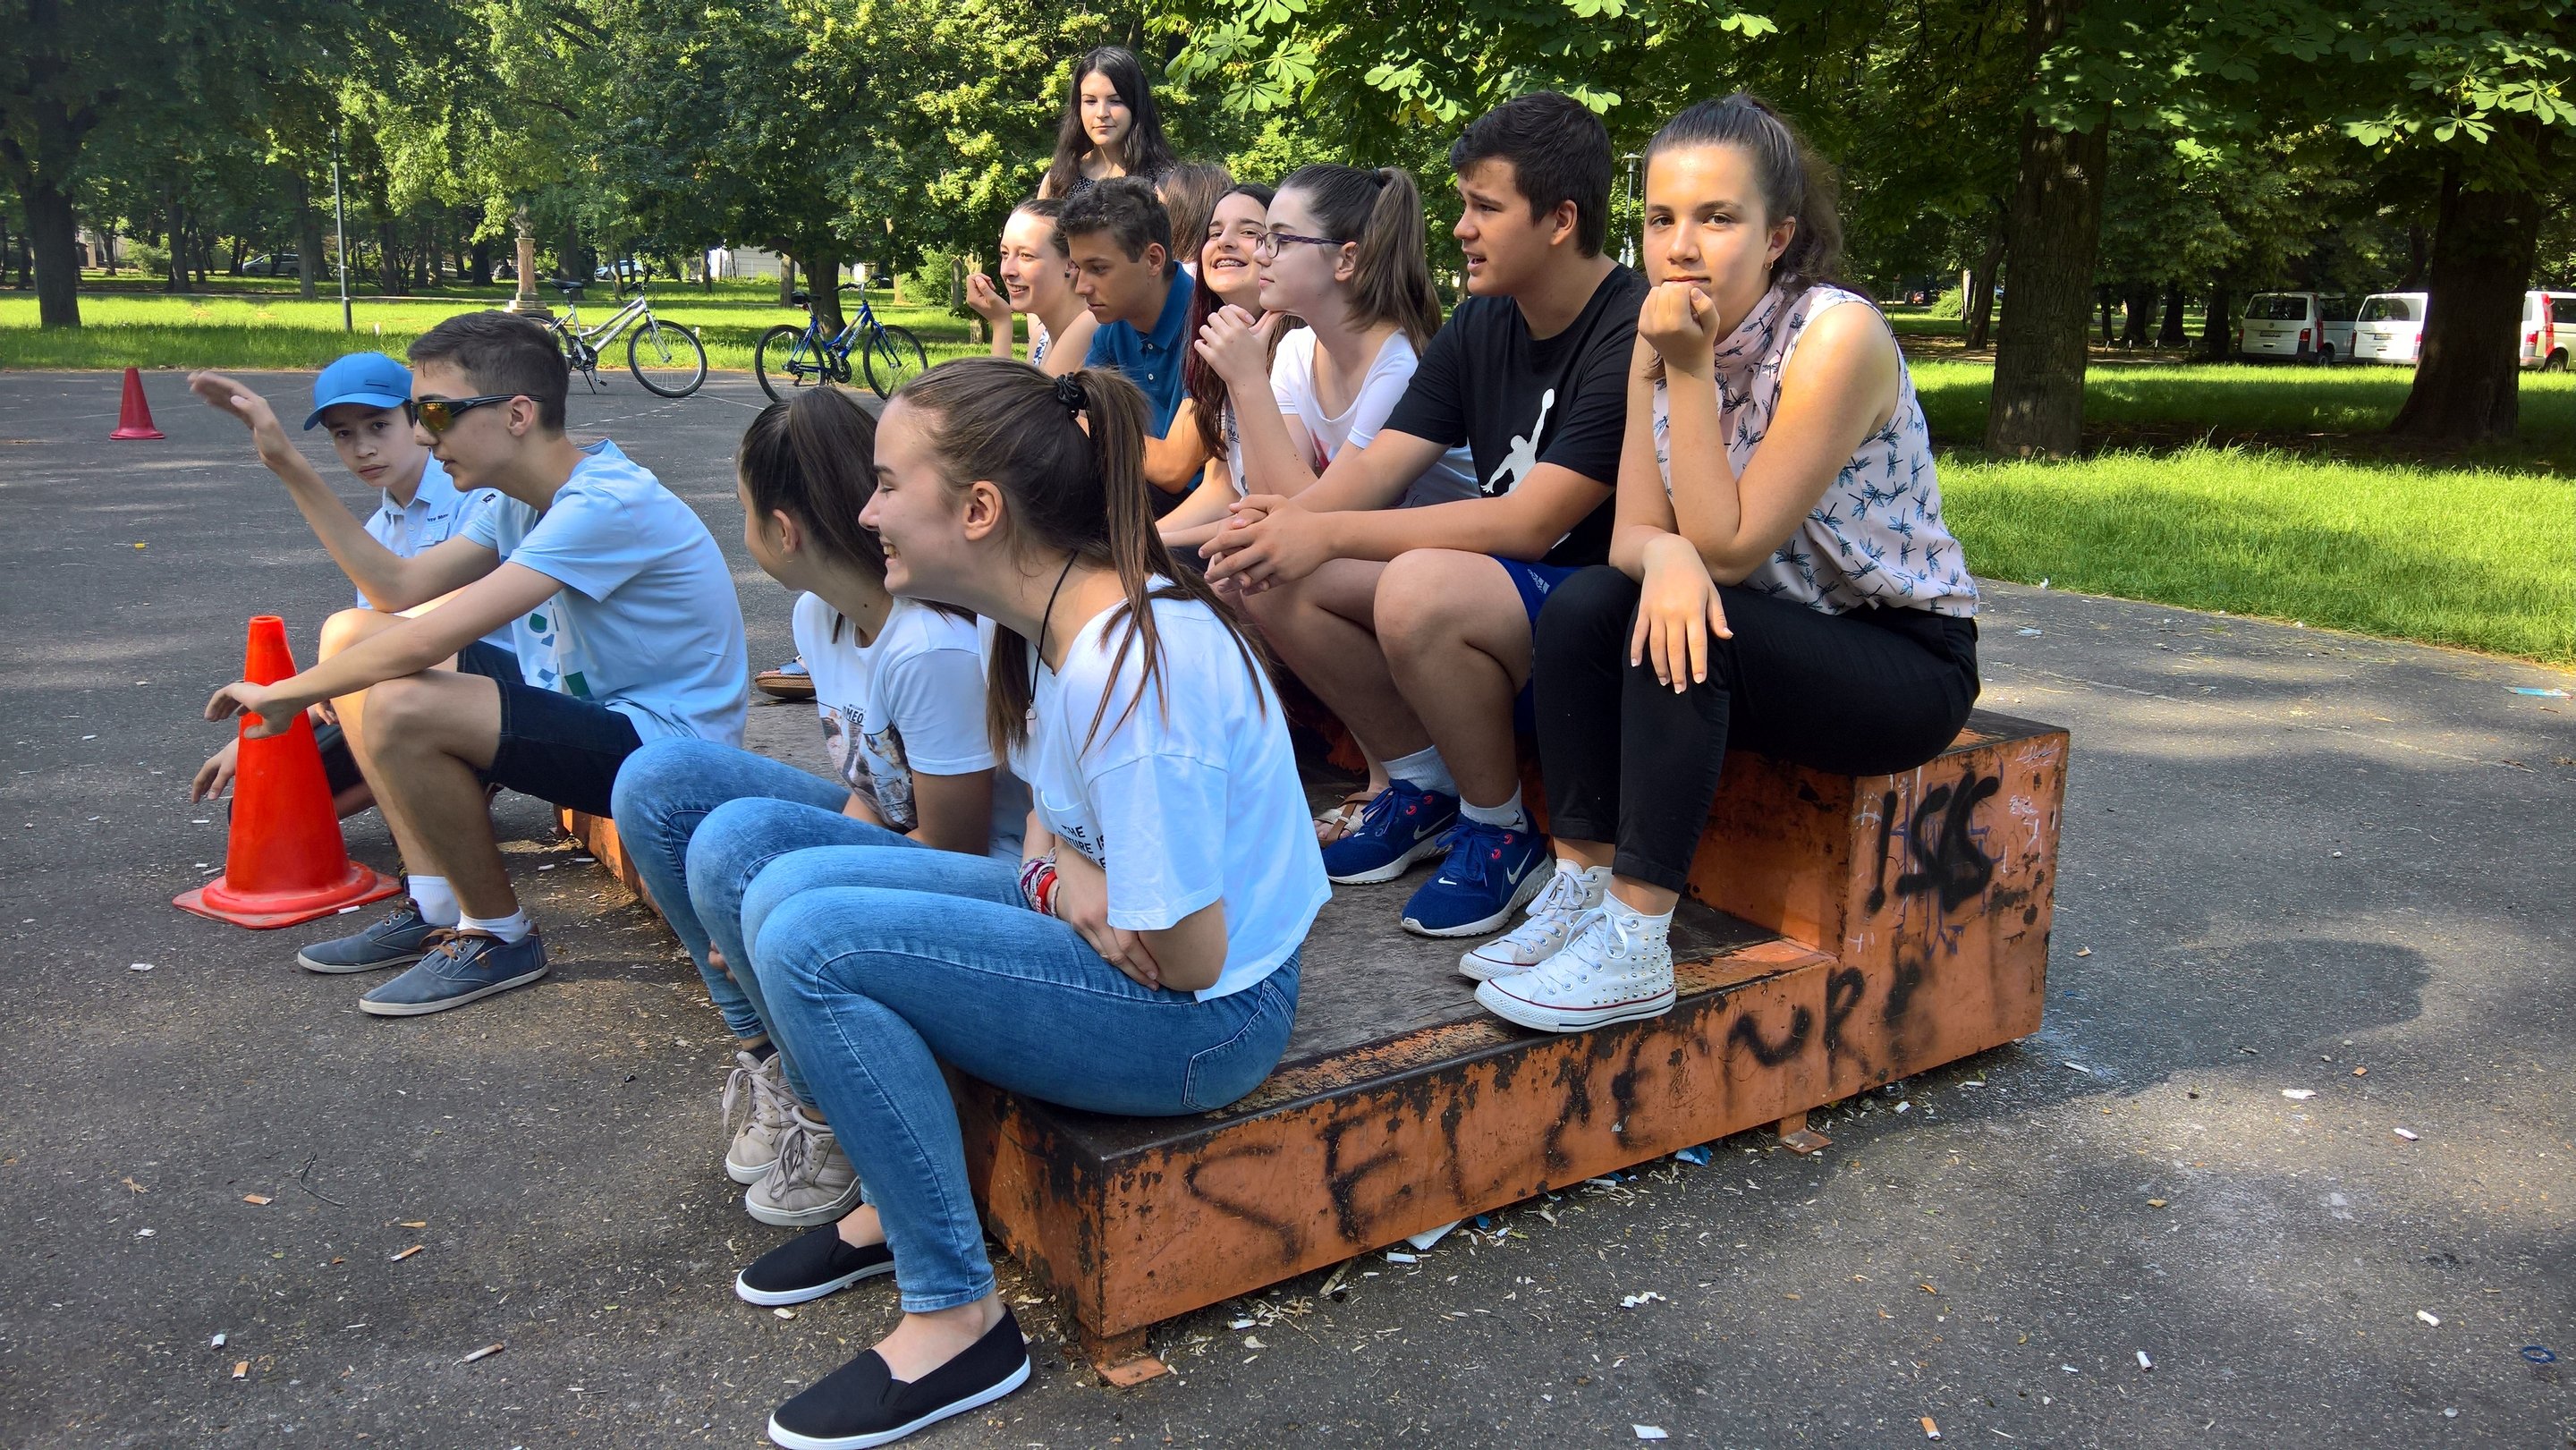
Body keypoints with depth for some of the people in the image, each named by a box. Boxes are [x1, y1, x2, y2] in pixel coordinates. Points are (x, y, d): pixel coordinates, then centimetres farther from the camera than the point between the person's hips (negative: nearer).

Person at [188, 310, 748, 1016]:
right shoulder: (525, 502, 8)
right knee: (354, 634, 9)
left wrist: (287, 692, -13)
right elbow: (398, 586, 13)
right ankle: (435, 907, 8)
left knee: (399, 706, -29)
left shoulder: (606, 504, -24)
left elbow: (427, 641, -27)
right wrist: (290, 466, 10)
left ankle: (500, 937, -6)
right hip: (591, 712, 10)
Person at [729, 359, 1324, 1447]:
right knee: (783, 887, 3)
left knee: (810, 943, -20)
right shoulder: (1057, 616, 1)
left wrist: (1062, 880, -6)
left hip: (1207, 1019, -9)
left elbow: (1186, 958, -24)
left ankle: (954, 1316, -8)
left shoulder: (1127, 672, -28)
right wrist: (1053, 867, -7)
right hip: (1105, 919, 9)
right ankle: (897, 1205, 18)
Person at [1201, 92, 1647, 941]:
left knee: (1419, 588, -35)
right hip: (1492, 589, 8)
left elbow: (1531, 522, -26)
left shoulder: (1633, 336, -19)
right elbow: (1379, 463, 0)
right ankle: (1425, 790, 9)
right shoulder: (1479, 327, 7)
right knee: (1278, 578, -6)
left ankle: (1501, 836, -10)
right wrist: (1290, 518, -22)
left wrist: (1329, 532, -28)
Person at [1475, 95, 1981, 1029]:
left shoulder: (1838, 336, -22)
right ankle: (1583, 890, -14)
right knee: (1581, 607, -18)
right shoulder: (1664, 338, -2)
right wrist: (1665, 556, -31)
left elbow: (1729, 548, -23)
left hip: (1906, 661, -6)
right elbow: (1635, 533, -6)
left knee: (1692, 617, -31)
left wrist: (1690, 371, -27)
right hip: (1774, 635, 6)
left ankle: (1637, 946, -28)